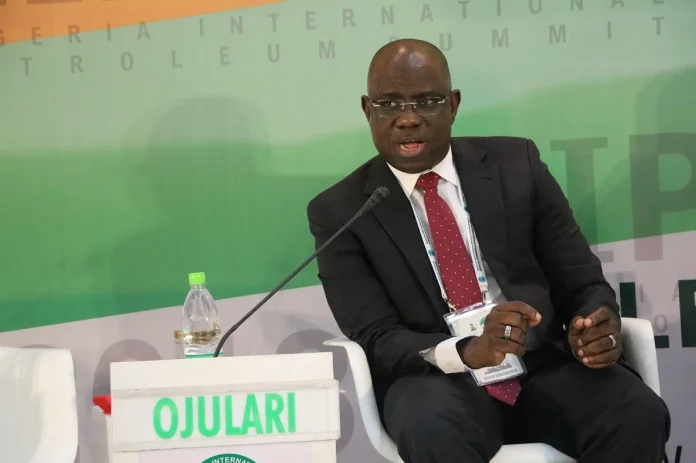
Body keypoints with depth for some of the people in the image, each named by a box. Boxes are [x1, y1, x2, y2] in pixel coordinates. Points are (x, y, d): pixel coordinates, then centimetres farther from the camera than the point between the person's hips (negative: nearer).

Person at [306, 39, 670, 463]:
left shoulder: (515, 164, 8)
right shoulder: (340, 211, 2)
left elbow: (582, 282, 9)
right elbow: (375, 339, -7)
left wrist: (596, 327, -15)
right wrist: (468, 351, -26)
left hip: (545, 364, 3)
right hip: (437, 378, -3)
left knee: (640, 415, -26)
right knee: (431, 428, -38)